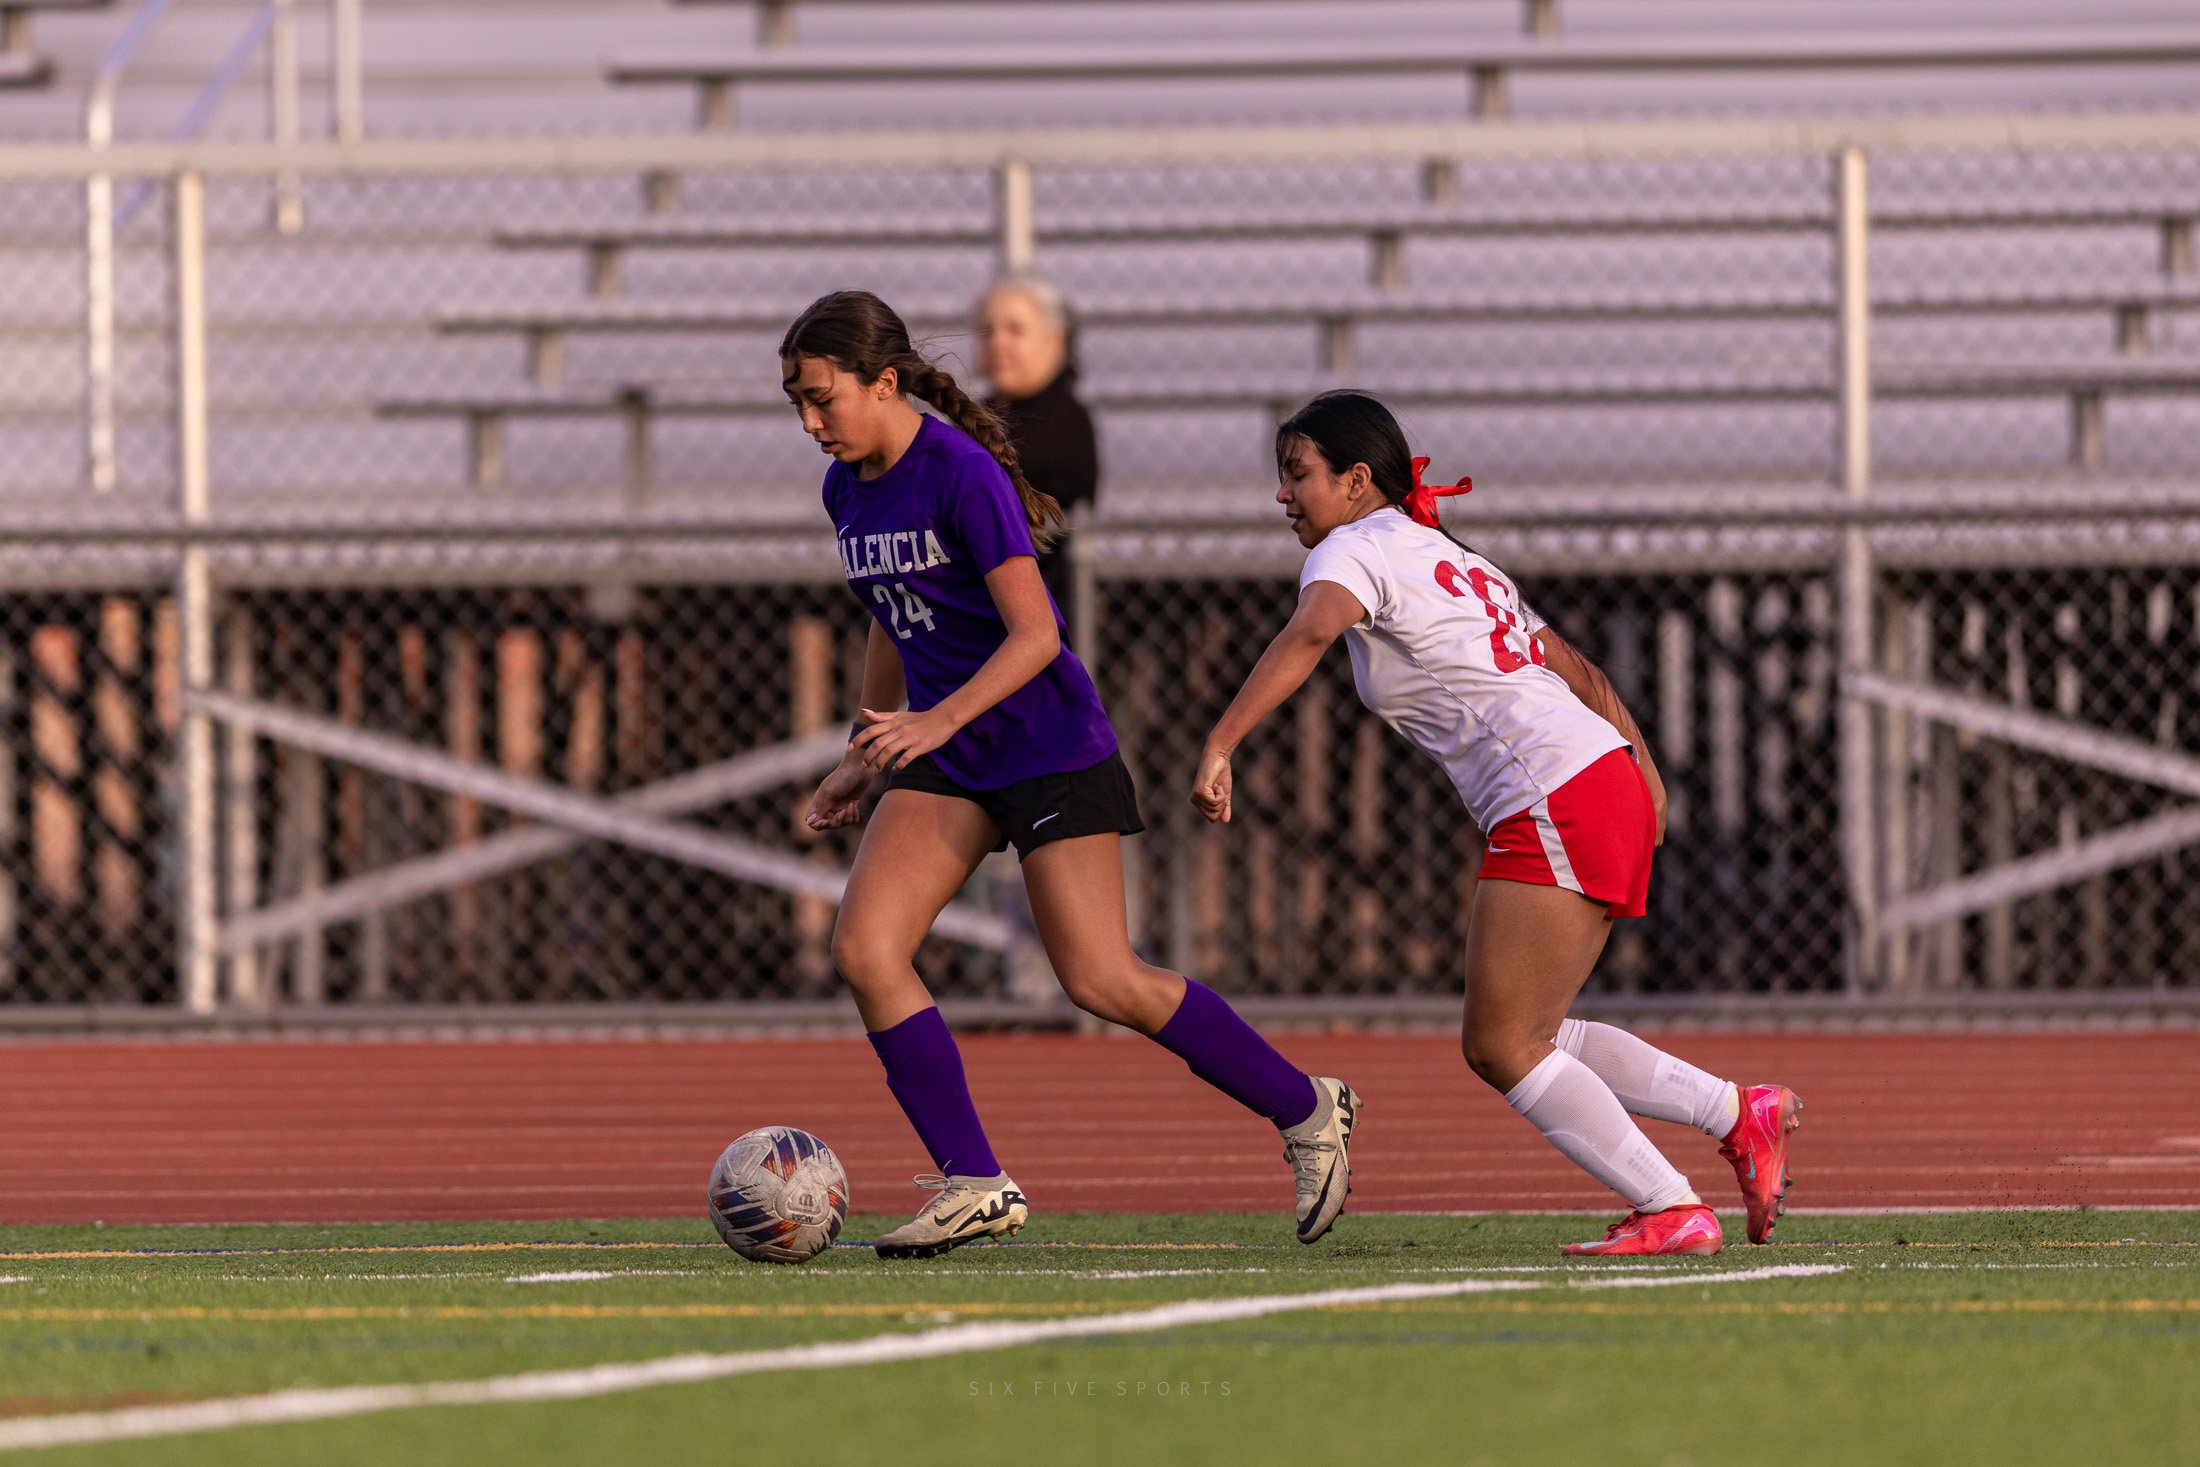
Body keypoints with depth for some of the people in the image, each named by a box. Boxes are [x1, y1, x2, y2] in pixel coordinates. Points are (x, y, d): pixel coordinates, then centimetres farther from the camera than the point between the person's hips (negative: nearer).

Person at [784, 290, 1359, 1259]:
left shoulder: (963, 474, -18)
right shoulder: (849, 490, 6)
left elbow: (1035, 634, -23)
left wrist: (938, 721, -34)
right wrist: (861, 761, 20)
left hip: (1048, 748, -8)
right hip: (943, 762, 8)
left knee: (1101, 982, -9)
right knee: (864, 950, -10)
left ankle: (1305, 1109, 10)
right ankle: (975, 1186, -5)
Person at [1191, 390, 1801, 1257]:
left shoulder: (1356, 550, -3)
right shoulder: (1452, 561, 24)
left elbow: (1308, 634, -25)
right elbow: (1575, 671, 27)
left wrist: (1219, 747, -33)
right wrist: (1643, 770, 31)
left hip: (1554, 805, -9)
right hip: (1612, 783, 9)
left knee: (1501, 1047, -3)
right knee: (1516, 1040, 14)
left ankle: (1672, 1212, -4)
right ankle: (1739, 1115, 14)